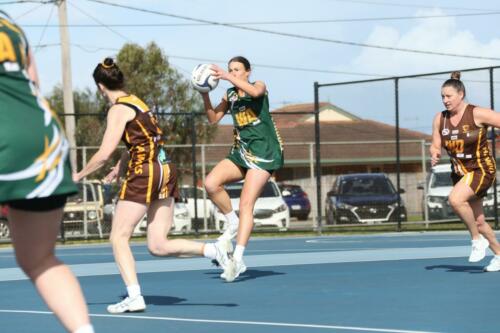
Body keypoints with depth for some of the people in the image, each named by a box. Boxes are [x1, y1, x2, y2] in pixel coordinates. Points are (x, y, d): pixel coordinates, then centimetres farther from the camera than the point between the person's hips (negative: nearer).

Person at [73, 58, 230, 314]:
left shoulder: (118, 110, -8)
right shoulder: (135, 101, 18)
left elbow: (104, 154, -12)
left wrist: (80, 175, 1)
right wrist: (118, 168, 41)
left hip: (144, 174, -8)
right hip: (166, 171, 8)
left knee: (118, 237, 0)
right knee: (158, 246, 6)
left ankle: (134, 297, -9)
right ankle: (211, 250, -11)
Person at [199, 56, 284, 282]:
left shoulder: (259, 85, -1)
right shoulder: (229, 95, 14)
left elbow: (255, 92, -25)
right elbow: (213, 119, 10)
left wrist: (227, 77, -28)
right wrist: (205, 96, -4)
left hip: (264, 154, -5)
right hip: (241, 152, 5)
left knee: (246, 205, -15)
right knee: (211, 183, -20)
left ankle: (237, 259, -18)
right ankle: (233, 224, 1)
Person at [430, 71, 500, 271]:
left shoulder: (478, 114, -15)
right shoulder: (440, 119, 1)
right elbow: (435, 145, 7)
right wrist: (434, 155, -15)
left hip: (481, 170, -6)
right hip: (460, 172, 6)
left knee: (455, 199, -30)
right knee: (478, 221, 11)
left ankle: (478, 240, -12)